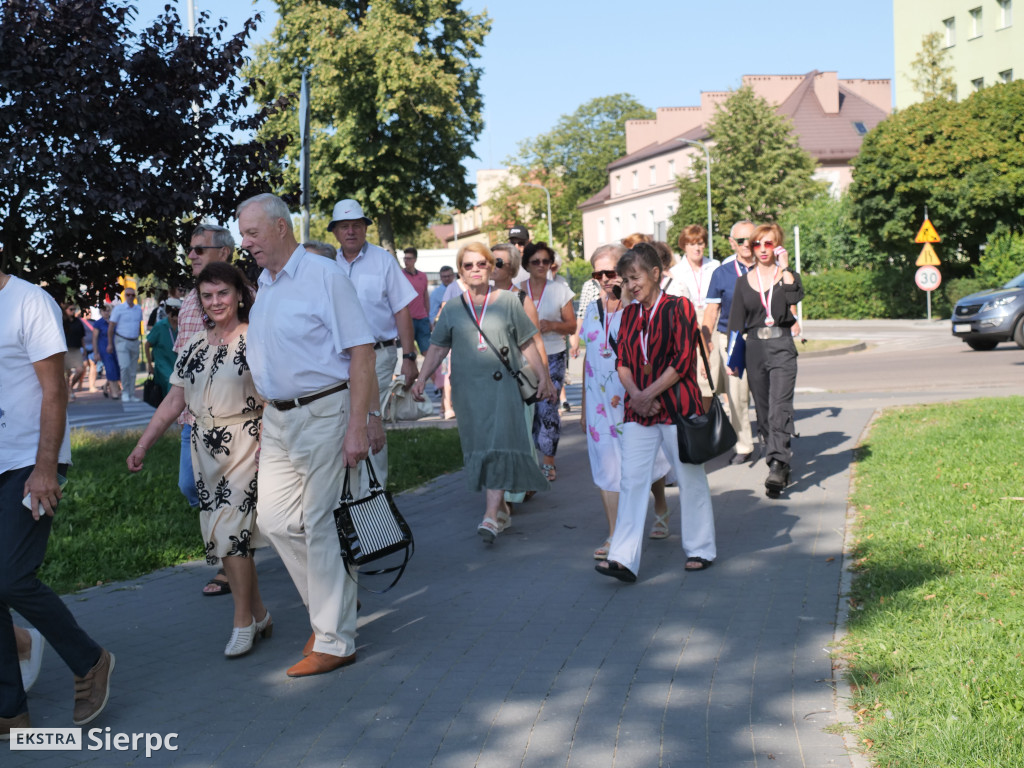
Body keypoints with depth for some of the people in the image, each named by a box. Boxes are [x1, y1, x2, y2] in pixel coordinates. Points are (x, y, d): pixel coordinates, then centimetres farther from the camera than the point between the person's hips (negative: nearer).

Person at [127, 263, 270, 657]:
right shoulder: (195, 346, 12)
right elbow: (174, 401, 14)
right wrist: (143, 445, 10)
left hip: (244, 445, -6)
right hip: (205, 448, 6)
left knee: (230, 529, -11)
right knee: (217, 533, 6)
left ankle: (243, 623, 3)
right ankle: (259, 614, 19)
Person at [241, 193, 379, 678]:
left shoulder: (324, 276, -9)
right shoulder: (263, 287, 15)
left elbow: (360, 352, -15)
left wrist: (358, 425, -20)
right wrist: (266, 424, 17)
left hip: (323, 413, -8)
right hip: (278, 419, 8)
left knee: (322, 524, -4)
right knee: (275, 518, 6)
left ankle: (334, 641, 6)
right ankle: (327, 605, 25)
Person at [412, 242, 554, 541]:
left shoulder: (507, 301, 4)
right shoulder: (452, 309, 8)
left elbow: (527, 344, 8)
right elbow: (437, 348, 10)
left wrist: (544, 378, 10)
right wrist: (421, 379, 0)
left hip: (502, 384, -3)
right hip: (468, 387, 3)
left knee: (498, 444, -13)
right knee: (478, 446, 6)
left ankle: (491, 515, -18)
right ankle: (502, 509, 19)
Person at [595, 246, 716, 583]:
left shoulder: (679, 307, -5)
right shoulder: (629, 314, 12)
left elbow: (683, 361, -12)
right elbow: (622, 361, 8)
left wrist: (648, 394, -13)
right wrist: (635, 395, -9)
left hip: (677, 406, -5)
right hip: (638, 412, 5)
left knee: (690, 479, 7)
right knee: (632, 480, -4)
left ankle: (700, 550, 22)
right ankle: (624, 559, -8)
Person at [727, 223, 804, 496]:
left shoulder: (788, 276, 5)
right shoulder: (744, 281, 11)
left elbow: (792, 300, -18)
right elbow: (736, 322, 13)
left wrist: (784, 269, -16)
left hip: (782, 349, -3)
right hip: (754, 350, 4)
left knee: (779, 408, -16)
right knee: (763, 411, 6)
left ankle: (777, 467, -23)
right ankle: (780, 465, 17)